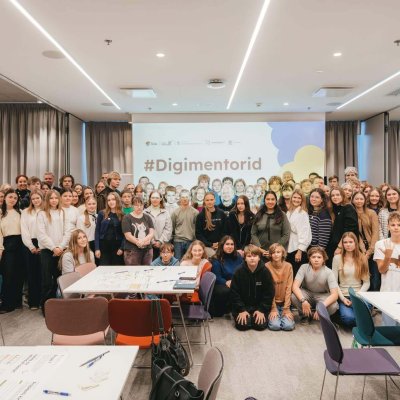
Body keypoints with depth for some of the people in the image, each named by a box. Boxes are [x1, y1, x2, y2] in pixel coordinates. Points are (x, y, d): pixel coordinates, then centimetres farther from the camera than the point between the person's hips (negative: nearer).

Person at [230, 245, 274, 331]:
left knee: (261, 325, -16)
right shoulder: (239, 272, -11)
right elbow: (234, 293, -7)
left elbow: (269, 293, -5)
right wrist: (242, 310, -13)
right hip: (243, 305, -1)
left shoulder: (265, 272, -10)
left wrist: (262, 310, -10)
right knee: (242, 325, -18)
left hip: (260, 305, 1)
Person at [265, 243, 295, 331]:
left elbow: (288, 288, -5)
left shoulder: (288, 266, -5)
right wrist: (273, 309, -11)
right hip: (272, 303, -2)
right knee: (275, 325, -21)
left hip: (284, 302, 2)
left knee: (289, 326, -17)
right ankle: (272, 316, 11)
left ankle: (283, 315, 14)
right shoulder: (267, 266, -12)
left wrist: (286, 309, -9)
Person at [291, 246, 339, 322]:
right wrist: (303, 300, -43)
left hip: (322, 296, 0)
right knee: (294, 297, -32)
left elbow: (335, 294, -28)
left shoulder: (328, 272, -20)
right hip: (307, 293, 0)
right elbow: (295, 286, -26)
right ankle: (306, 315, -2)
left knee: (333, 306, -32)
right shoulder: (304, 267, -18)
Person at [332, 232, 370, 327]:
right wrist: (342, 298, -11)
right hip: (344, 295, -2)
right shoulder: (337, 258, 1)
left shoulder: (362, 258, 7)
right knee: (349, 318, -29)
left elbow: (366, 282, 3)